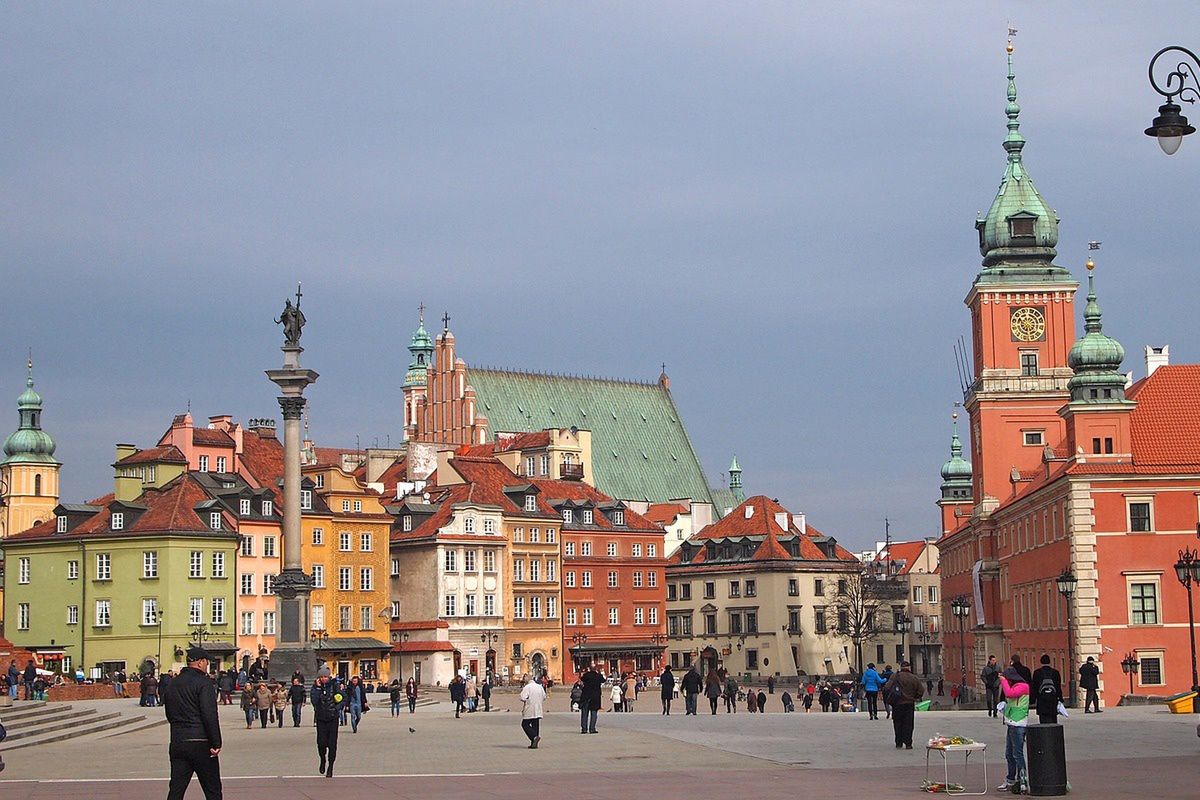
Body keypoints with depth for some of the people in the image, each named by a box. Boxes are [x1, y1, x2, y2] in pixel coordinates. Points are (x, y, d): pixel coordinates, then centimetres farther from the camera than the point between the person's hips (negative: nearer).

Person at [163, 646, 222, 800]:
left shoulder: (172, 685, 13)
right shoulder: (203, 683, -10)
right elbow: (210, 716, -17)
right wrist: (216, 743, -16)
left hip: (177, 743, 6)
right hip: (200, 744, -6)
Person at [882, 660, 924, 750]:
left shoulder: (895, 677, -5)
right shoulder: (914, 679, -3)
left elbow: (886, 688, -11)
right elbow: (921, 691, 0)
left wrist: (887, 699, 3)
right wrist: (914, 698, 18)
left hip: (896, 705, 1)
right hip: (909, 704, 0)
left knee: (898, 724, 10)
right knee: (908, 724, 5)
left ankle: (899, 743, 10)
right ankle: (908, 743, -1)